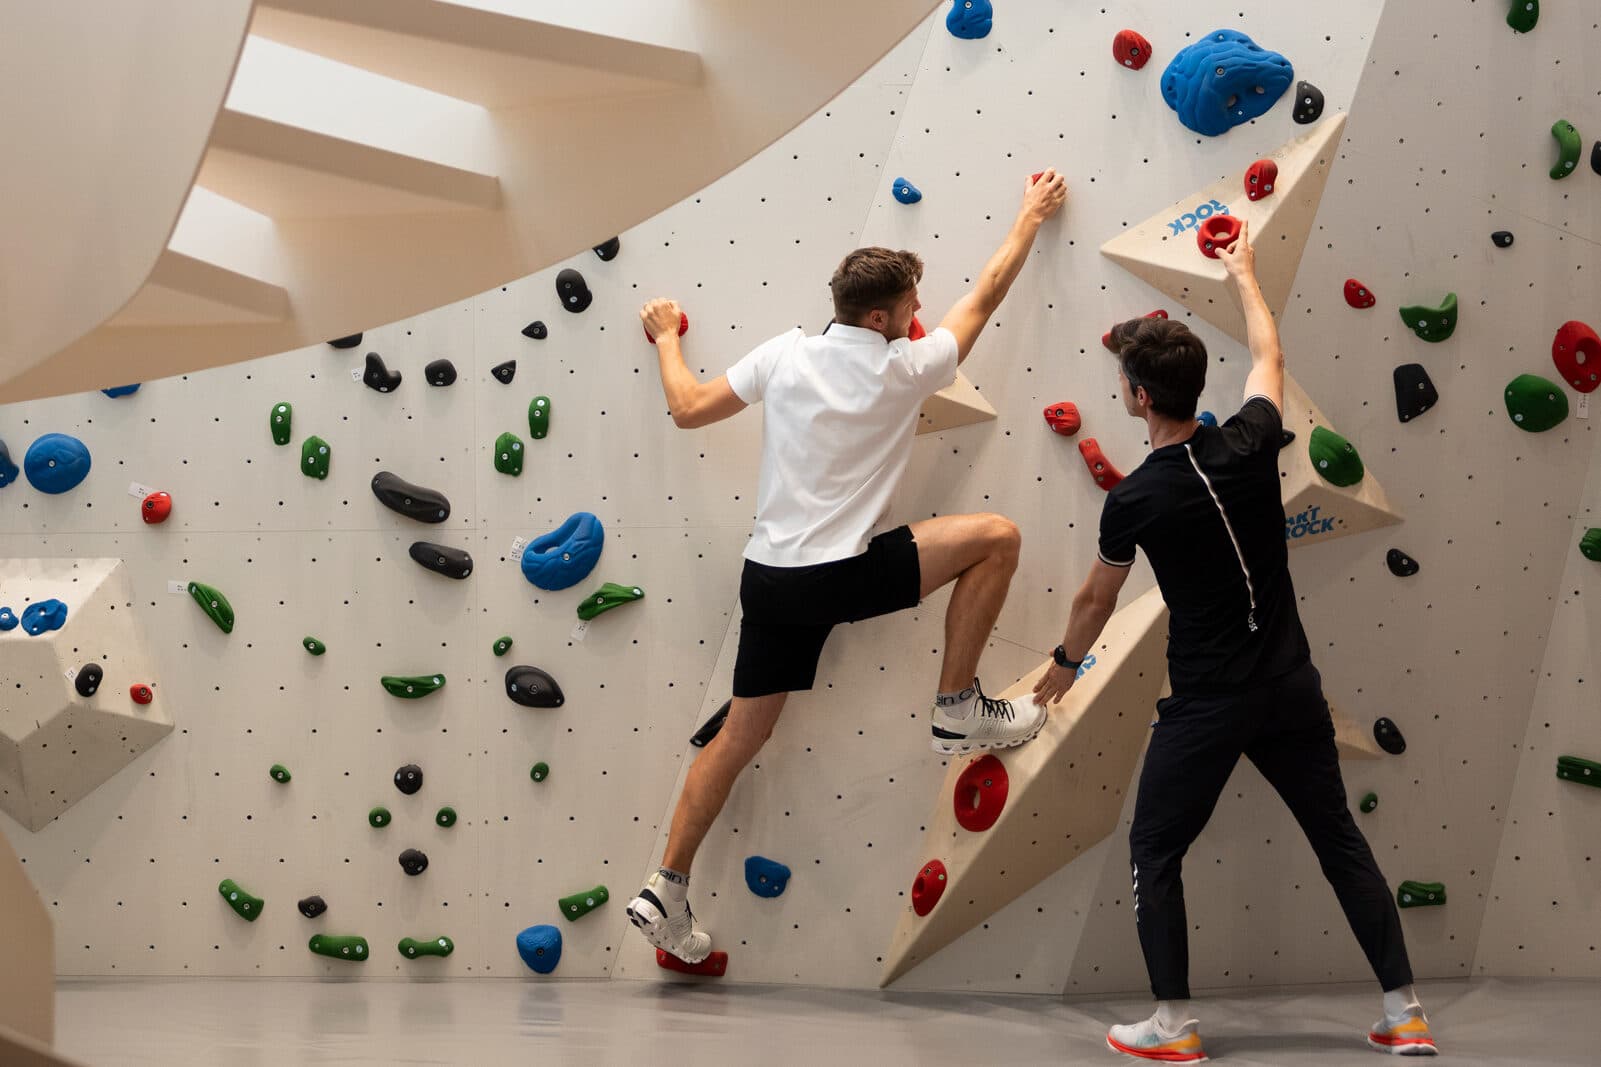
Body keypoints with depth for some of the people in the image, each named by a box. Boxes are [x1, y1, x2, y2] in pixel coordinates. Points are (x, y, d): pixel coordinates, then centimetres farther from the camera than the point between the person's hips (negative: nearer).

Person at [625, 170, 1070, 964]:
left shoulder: (784, 355, 0)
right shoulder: (903, 370, -8)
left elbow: (687, 409, 9)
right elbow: (984, 300, 7)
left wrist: (666, 339, 27)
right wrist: (1031, 217, 21)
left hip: (769, 575, 6)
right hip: (840, 575, -5)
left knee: (740, 735, 14)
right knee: (995, 537, 1)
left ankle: (667, 891, 12)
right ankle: (958, 710, 7)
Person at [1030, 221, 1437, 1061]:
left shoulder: (1133, 501, -14)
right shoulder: (1250, 446, -6)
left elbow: (1097, 599, 4)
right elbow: (1268, 355, 16)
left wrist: (1065, 665, 24)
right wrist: (1244, 275, 32)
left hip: (1206, 706, -4)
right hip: (1291, 691, 5)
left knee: (1154, 854, 11)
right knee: (1340, 841, 15)